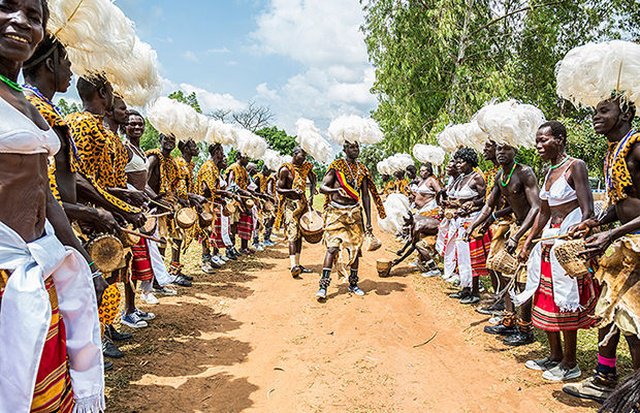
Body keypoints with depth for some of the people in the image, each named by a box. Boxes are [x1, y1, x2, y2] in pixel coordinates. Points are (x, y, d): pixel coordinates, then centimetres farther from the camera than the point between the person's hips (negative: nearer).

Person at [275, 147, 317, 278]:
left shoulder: (305, 167, 10)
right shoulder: (285, 169, -7)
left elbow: (313, 182, 17)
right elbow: (278, 188, -7)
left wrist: (311, 197, 1)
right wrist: (291, 191, -26)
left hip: (302, 202, 7)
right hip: (289, 204, -6)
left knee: (300, 233, 9)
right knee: (293, 233, -17)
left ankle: (297, 264, 17)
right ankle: (293, 266, -24)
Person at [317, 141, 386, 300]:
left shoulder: (362, 169, 10)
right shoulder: (336, 166, -1)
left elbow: (366, 195, 11)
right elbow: (322, 187, -5)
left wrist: (368, 221, 7)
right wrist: (336, 190, -27)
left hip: (354, 212, 4)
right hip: (336, 212, -4)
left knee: (355, 248, 7)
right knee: (333, 247, -11)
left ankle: (353, 283, 21)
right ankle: (323, 285, -8)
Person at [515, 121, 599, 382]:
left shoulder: (575, 166, -11)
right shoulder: (549, 172, 13)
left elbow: (587, 212, -18)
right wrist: (527, 243, 15)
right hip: (548, 240, 8)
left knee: (564, 302, -1)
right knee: (546, 299, 12)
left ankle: (570, 364, 14)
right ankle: (555, 355, 27)